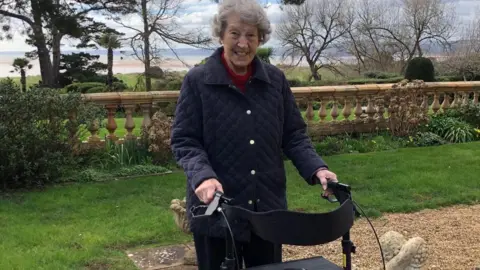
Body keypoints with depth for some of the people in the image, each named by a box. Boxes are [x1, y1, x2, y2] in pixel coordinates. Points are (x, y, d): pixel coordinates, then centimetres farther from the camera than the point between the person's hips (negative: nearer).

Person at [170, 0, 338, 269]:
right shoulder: (197, 80, -7)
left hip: (268, 208, 3)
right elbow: (184, 140, -8)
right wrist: (204, 176, -26)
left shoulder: (275, 79, 3)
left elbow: (294, 135, 7)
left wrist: (317, 168, -10)